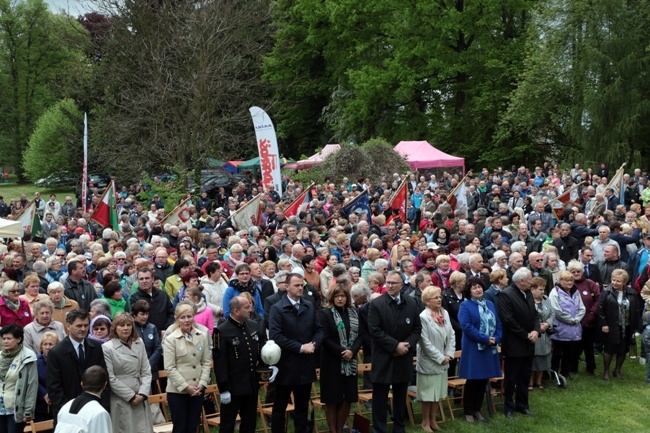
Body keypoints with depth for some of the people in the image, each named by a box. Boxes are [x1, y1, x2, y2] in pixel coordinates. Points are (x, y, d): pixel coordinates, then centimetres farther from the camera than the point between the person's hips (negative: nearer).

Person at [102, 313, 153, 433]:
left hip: (140, 400, 4)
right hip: (121, 401, -4)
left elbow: (146, 371, 5)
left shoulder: (139, 343, 6)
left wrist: (142, 394, -8)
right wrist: (131, 396, -10)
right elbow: (110, 379, -9)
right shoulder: (107, 348, -8)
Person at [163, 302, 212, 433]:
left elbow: (206, 362, 5)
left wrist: (202, 383, -7)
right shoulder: (170, 339, -10)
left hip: (197, 390, 3)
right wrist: (186, 386, -13)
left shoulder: (202, 336, 2)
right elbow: (170, 368, -11)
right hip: (177, 391, -3)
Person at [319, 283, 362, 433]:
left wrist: (352, 351, -12)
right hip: (332, 361, -4)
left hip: (350, 361, 5)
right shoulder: (325, 313, -6)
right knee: (332, 398, 1)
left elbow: (360, 335, 4)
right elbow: (325, 338, -11)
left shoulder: (354, 312, 9)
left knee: (348, 398, 7)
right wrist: (341, 352, -17)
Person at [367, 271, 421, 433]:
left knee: (400, 396, 15)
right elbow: (374, 330, -15)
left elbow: (417, 328, 5)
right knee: (380, 397, 3)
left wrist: (408, 344, -11)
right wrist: (395, 345, -18)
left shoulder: (412, 303, 4)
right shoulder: (376, 304, -9)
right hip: (383, 358, -4)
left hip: (404, 357, 4)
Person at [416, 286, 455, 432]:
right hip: (429, 362, -7)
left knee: (438, 393, 16)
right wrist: (440, 358, -15)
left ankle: (433, 420, 29)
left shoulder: (445, 313, 3)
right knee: (427, 394, 5)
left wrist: (449, 355, -6)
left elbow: (451, 335, 5)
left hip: (443, 362, 7)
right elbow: (425, 343, -19)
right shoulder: (423, 317, -18)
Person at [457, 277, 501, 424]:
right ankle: (468, 412, 13)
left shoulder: (490, 304, 13)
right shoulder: (465, 306, -7)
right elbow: (466, 327, -17)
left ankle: (477, 410, 23)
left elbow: (498, 324, 10)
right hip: (473, 349, -6)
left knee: (484, 381, 10)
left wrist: (496, 339, -9)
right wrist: (485, 339, -19)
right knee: (472, 381, 1)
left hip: (490, 349, 6)